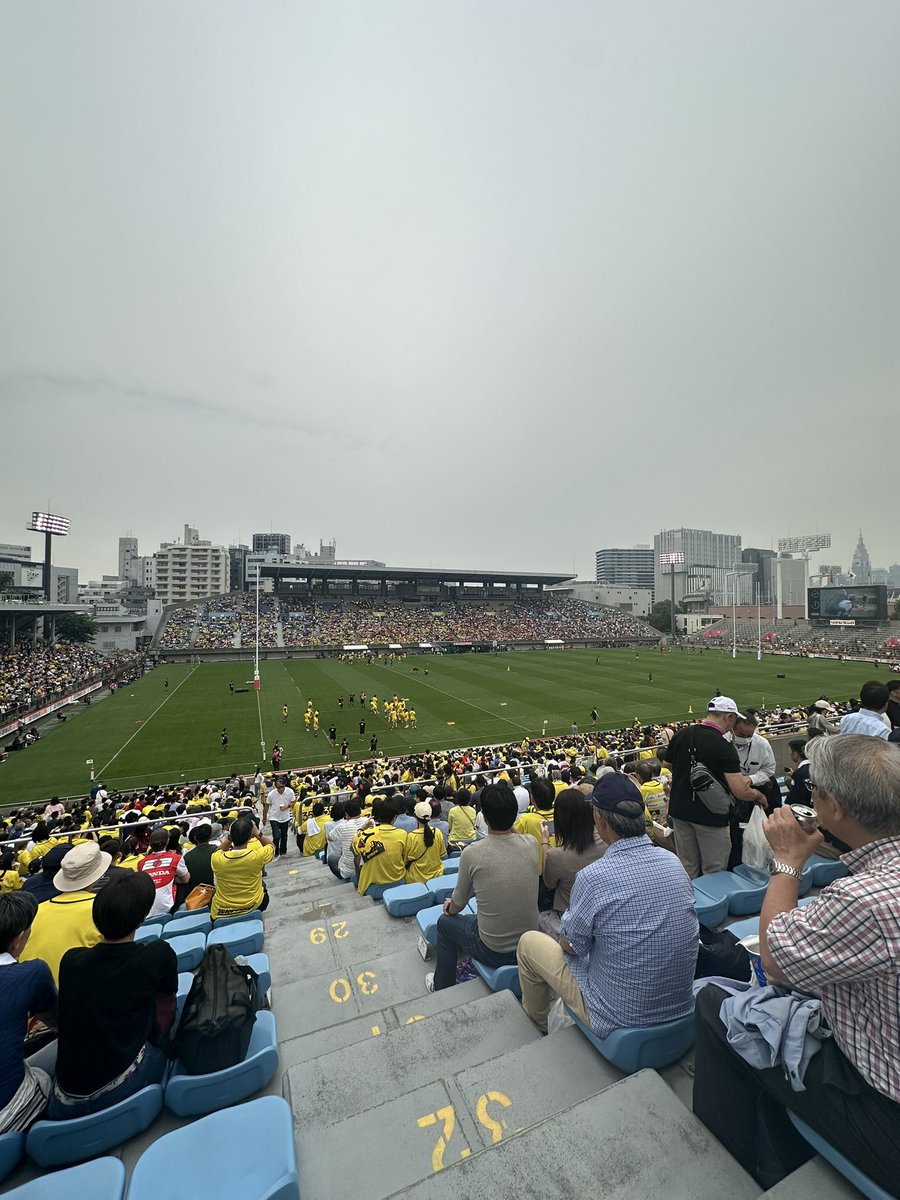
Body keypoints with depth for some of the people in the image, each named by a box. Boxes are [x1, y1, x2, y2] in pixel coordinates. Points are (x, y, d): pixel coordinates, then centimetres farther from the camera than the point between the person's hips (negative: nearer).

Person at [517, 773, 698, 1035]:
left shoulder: (593, 877, -29)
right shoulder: (674, 862, -10)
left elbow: (570, 945, -12)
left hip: (619, 1017, -6)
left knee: (529, 942, 13)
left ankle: (535, 1027, 37)